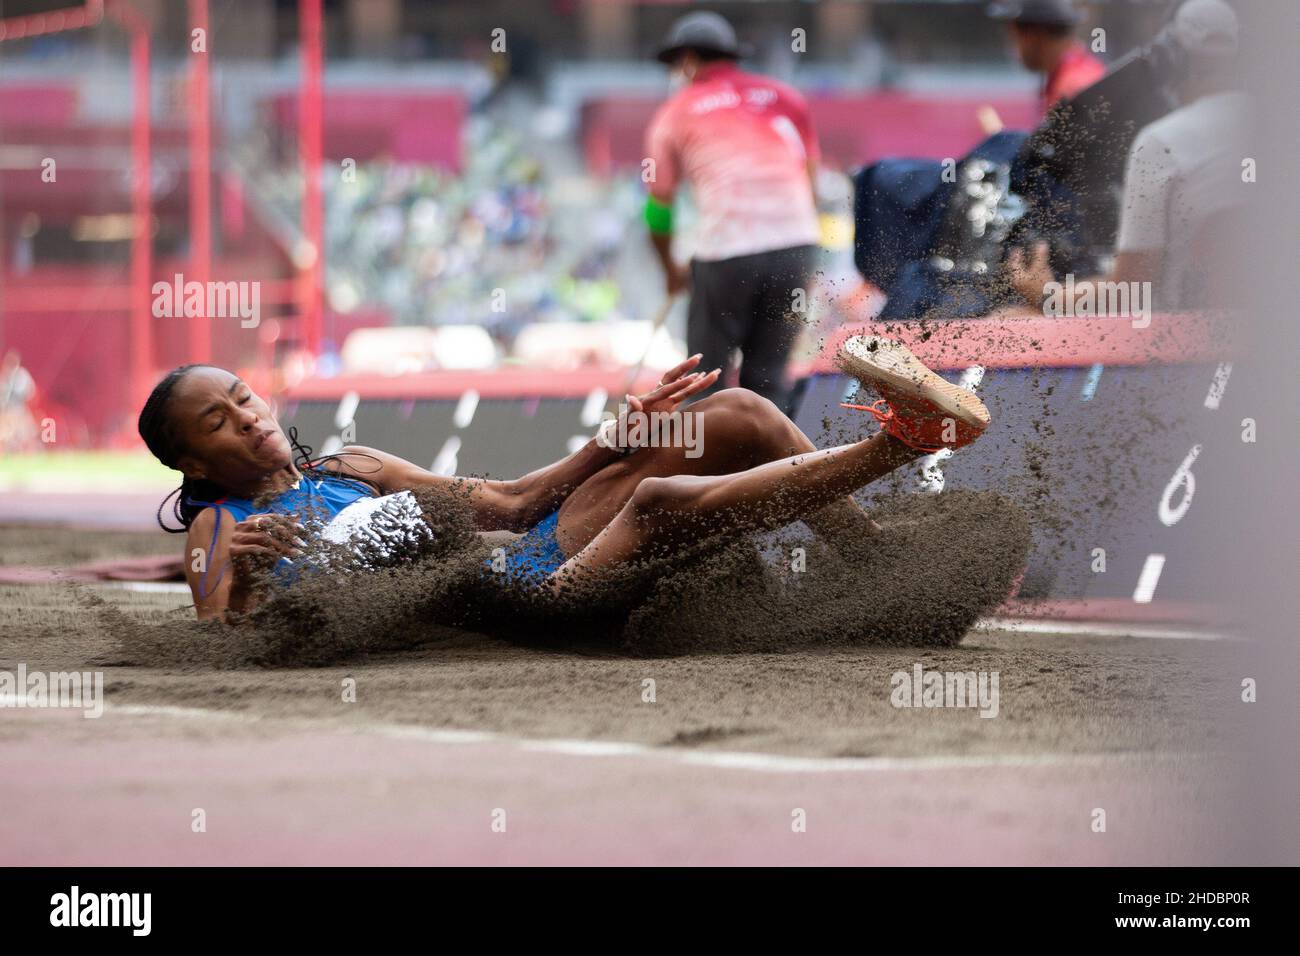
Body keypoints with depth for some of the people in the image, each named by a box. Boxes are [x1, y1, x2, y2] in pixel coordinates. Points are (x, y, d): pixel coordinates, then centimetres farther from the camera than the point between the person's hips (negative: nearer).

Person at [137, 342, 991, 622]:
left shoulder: (349, 469, 26)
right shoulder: (219, 531, 9)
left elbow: (507, 503, 26)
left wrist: (619, 435, 15)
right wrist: (241, 576, -26)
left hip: (526, 574, 8)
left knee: (736, 416, -2)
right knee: (664, 501, -30)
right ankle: (902, 437, -30)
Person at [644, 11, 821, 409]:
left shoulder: (675, 112, 13)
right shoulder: (784, 97, 20)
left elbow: (658, 208, 16)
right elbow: (810, 178, 17)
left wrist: (671, 271, 31)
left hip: (725, 250, -3)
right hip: (796, 243, 3)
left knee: (706, 374, 8)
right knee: (766, 374, 11)